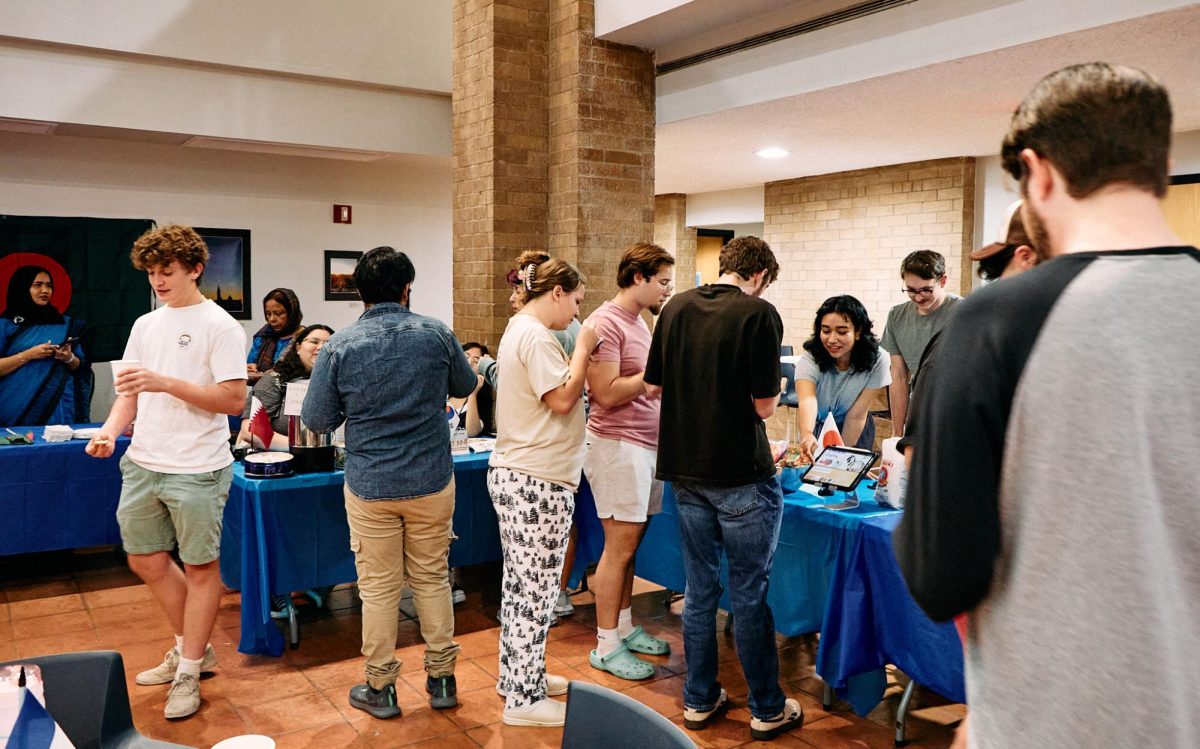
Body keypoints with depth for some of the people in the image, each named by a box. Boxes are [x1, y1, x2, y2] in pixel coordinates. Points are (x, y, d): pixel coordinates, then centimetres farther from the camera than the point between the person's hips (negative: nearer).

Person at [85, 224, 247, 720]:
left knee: (199, 567, 5)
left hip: (197, 470, -7)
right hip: (142, 463, 8)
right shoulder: (144, 326, 12)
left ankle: (188, 673, 20)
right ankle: (191, 648, 36)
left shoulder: (219, 326, -9)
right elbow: (130, 392, 14)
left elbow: (234, 400, -15)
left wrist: (166, 383, -22)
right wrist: (110, 429, -5)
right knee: (146, 561, 16)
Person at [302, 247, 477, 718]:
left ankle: (380, 688, 22)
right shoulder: (436, 334, -6)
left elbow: (316, 419, -5)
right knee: (433, 579, 14)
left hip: (370, 487, -1)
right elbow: (465, 386, 11)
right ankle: (442, 679, 25)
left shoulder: (340, 345, -9)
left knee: (378, 587, 10)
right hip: (432, 481, 1)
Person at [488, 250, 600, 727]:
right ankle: (525, 700, 9)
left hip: (514, 474, 11)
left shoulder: (519, 330, 16)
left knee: (520, 584, 18)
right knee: (536, 592, -2)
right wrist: (582, 350, -10)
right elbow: (563, 400, -19)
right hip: (537, 481, -11)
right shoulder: (536, 337, -17)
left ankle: (516, 675, 31)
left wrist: (578, 356, 8)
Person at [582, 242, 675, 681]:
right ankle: (606, 647, 10)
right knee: (619, 546, -2)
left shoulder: (639, 322, 15)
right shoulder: (605, 323, -14)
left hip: (647, 443, 9)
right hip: (618, 446, -9)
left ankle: (624, 627, 26)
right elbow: (607, 394, -20)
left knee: (631, 542, 14)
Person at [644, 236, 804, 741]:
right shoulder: (759, 314, -13)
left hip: (686, 470, 6)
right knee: (749, 594, 6)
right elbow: (764, 405, -14)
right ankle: (767, 710, 20)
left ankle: (700, 700, 26)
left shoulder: (676, 308, 4)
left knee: (700, 589, 15)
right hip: (740, 473, -5)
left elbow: (654, 385, 8)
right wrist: (773, 395, 7)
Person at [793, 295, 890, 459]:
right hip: (817, 428, 0)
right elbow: (807, 400, -48)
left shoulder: (876, 360, -25)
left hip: (855, 433, 0)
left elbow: (856, 416, -21)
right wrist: (806, 434, -67)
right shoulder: (809, 360, -29)